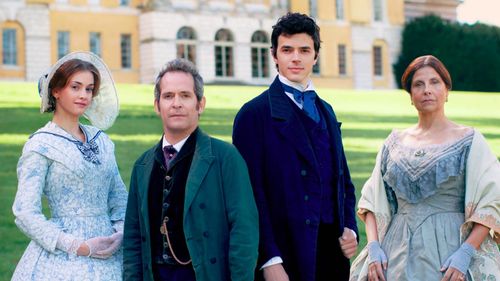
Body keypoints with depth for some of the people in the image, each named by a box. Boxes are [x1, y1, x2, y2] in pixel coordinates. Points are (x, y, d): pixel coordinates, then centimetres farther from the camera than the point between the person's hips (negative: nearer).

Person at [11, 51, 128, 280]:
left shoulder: (101, 140, 10)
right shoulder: (41, 145, -6)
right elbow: (26, 214, -11)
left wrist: (121, 232, -3)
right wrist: (79, 247, -15)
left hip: (108, 257, 5)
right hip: (63, 260, -5)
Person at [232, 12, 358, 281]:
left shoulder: (326, 111, 15)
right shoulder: (254, 113, -6)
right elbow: (251, 192, -12)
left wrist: (350, 229, 4)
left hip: (332, 249, 6)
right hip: (286, 255, -6)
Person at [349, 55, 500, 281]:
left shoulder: (469, 140, 0)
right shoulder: (395, 142, 10)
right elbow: (371, 202, 10)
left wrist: (465, 254, -17)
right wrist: (373, 247, -5)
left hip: (449, 248, -3)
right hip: (398, 254, 3)